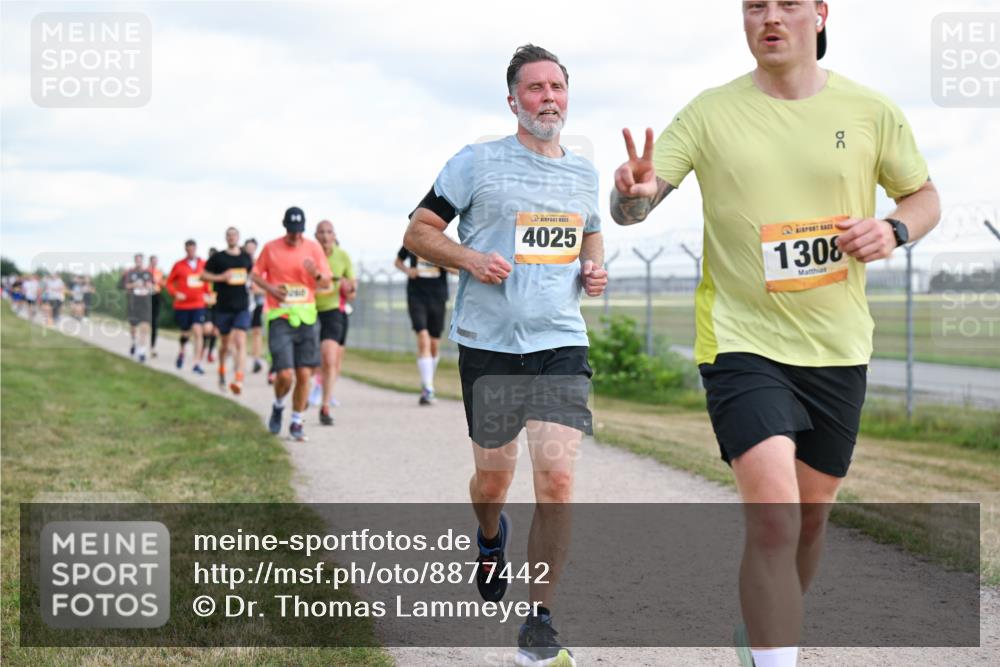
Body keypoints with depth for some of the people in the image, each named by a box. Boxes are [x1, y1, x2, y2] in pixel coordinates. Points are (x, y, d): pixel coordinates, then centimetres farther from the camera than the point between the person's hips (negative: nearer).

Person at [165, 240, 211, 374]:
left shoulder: (203, 265, 4)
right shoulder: (178, 265, -2)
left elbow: (208, 281, 16)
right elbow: (169, 282, 3)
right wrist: (175, 293, -13)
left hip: (198, 304, 0)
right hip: (182, 305, 0)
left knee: (197, 332, -13)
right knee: (186, 333, 10)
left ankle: (197, 364, -10)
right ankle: (181, 352, 43)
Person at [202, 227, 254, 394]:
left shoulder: (246, 257, 8)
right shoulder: (218, 258, 1)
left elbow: (252, 274, 25)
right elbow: (203, 275, 2)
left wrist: (249, 280, 4)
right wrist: (221, 277, -12)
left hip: (242, 307, 0)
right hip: (223, 307, 0)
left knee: (240, 342, -14)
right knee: (226, 342, 13)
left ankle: (238, 380, -23)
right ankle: (222, 371, 40)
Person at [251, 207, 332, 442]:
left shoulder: (313, 248, 5)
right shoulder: (270, 248, 2)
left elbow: (326, 283, 6)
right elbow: (255, 274, 12)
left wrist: (316, 274, -17)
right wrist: (270, 288, -7)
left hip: (306, 317, 2)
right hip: (280, 317, -2)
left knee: (304, 374, -1)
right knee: (285, 374, -11)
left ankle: (297, 422, 14)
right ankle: (278, 406, 21)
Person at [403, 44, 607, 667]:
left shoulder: (583, 172, 12)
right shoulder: (477, 162, -1)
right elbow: (419, 231, 2)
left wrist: (595, 270, 7)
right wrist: (471, 258, -15)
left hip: (561, 342, 2)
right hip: (488, 342, -2)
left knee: (557, 477, -12)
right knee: (493, 479, 8)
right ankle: (491, 537, 46)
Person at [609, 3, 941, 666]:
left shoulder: (872, 111, 0)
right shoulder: (710, 113, -5)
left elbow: (924, 195, 12)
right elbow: (636, 203, -10)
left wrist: (894, 229, -11)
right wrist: (632, 193, -34)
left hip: (837, 348, 3)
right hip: (741, 341, -3)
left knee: (812, 515, 16)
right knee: (774, 517, -20)